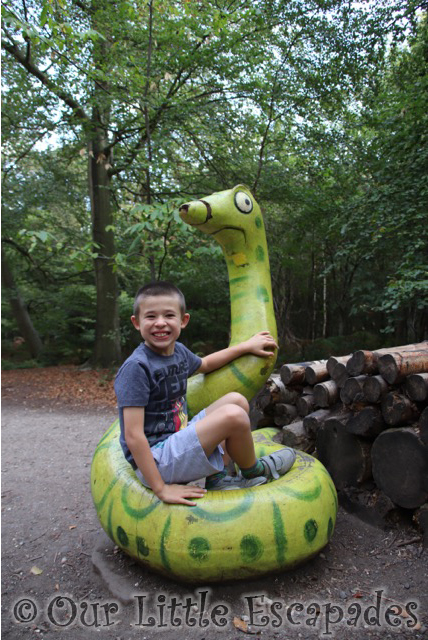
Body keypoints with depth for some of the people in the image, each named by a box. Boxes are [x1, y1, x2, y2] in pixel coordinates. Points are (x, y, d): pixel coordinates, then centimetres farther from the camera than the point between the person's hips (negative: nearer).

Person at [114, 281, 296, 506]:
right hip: (154, 460, -9)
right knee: (233, 416, -21)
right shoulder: (136, 367, -21)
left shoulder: (178, 351, 5)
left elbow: (205, 364, 29)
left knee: (237, 400, 10)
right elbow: (133, 436, -24)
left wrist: (246, 346, 28)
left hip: (176, 440, 9)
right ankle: (252, 471, 11)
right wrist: (161, 489, -23)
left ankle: (217, 478, 6)